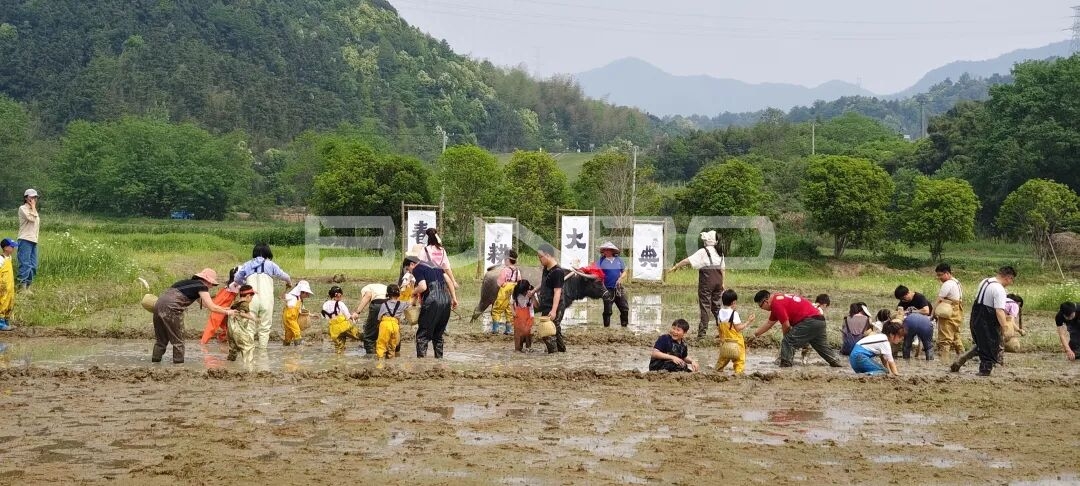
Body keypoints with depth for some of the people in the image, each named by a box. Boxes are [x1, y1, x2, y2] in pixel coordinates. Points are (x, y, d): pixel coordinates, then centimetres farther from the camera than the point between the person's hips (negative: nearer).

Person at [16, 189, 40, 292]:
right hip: (25, 240, -8)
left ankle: (28, 286, 12)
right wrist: (33, 206, -7)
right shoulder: (23, 208, -4)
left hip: (33, 241, 8)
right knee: (25, 264, -12)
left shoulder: (34, 210, 21)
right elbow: (31, 218, -19)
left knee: (33, 266, 6)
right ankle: (22, 286, -12)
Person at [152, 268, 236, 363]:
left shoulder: (191, 283, 26)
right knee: (178, 341, 4)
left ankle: (155, 361, 21)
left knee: (161, 339, 19)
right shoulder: (201, 287, 1)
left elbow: (204, 303, 35)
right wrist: (227, 312, 10)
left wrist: (224, 309, 34)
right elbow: (212, 307, -3)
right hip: (170, 308, -8)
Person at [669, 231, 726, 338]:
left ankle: (702, 331, -3)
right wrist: (722, 283, 21)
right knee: (716, 305, 15)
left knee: (705, 306, -2)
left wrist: (675, 267, -5)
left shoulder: (703, 252, -9)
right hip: (718, 280, 6)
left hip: (707, 281, -6)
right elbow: (723, 268, 15)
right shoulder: (719, 253, 12)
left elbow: (688, 261, -12)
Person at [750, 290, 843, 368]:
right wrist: (755, 334, 36)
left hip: (809, 321, -11)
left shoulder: (776, 304, -13)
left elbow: (786, 325, -14)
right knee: (822, 346, 25)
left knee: (788, 342, -9)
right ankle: (837, 363, 34)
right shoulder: (778, 299, 21)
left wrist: (786, 336, 7)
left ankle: (785, 365, -12)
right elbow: (769, 324, 31)